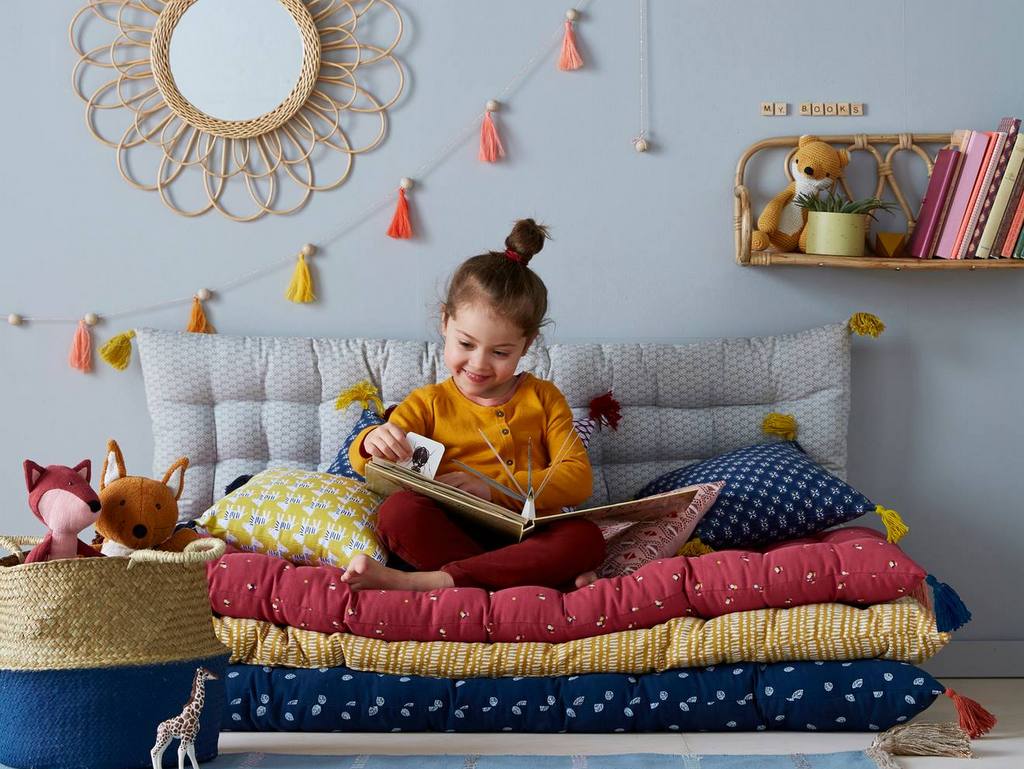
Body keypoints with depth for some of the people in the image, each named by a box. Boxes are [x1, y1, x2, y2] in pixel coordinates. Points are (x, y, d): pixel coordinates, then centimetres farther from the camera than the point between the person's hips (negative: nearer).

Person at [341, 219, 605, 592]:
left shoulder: (543, 398, 13)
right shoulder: (427, 404, 14)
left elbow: (578, 477, 1)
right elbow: (365, 464, 5)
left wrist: (495, 489, -14)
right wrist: (373, 442, -21)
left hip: (529, 537, 1)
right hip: (452, 536, 0)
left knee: (586, 538, -32)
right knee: (398, 510, -31)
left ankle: (433, 581, -37)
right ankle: (550, 578, -35)